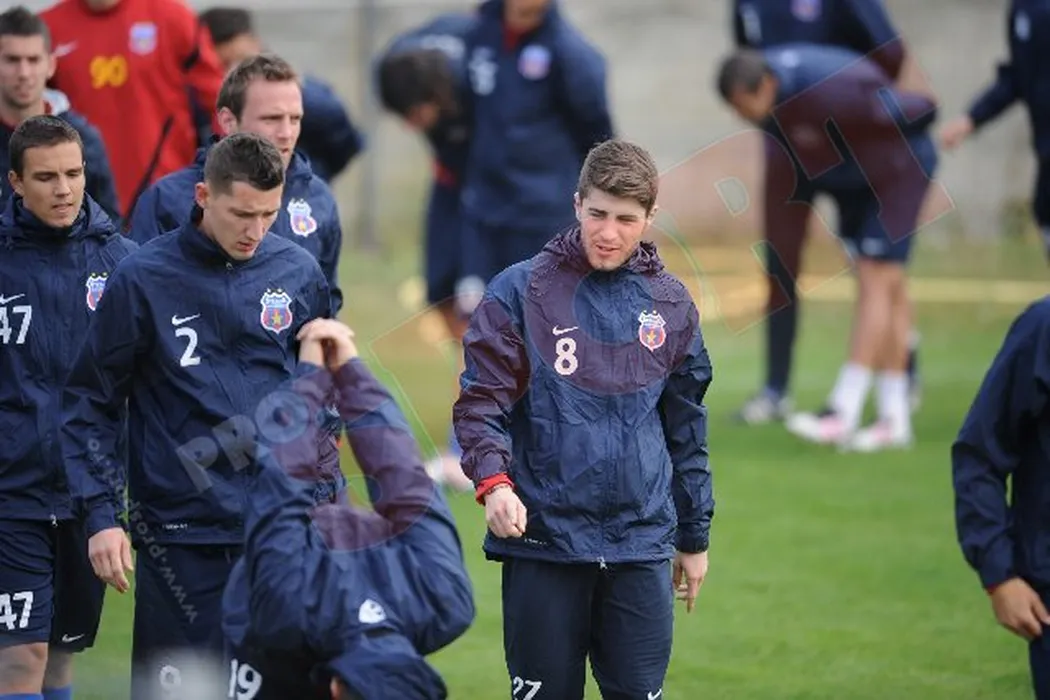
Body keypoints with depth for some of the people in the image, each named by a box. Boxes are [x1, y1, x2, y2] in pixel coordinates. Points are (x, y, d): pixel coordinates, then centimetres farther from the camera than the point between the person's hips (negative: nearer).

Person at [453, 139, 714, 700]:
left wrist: (694, 537, 19)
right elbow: (482, 401, -4)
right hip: (542, 541, -2)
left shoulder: (671, 306, 9)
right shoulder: (519, 291, -2)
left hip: (641, 546, 3)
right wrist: (493, 480, -22)